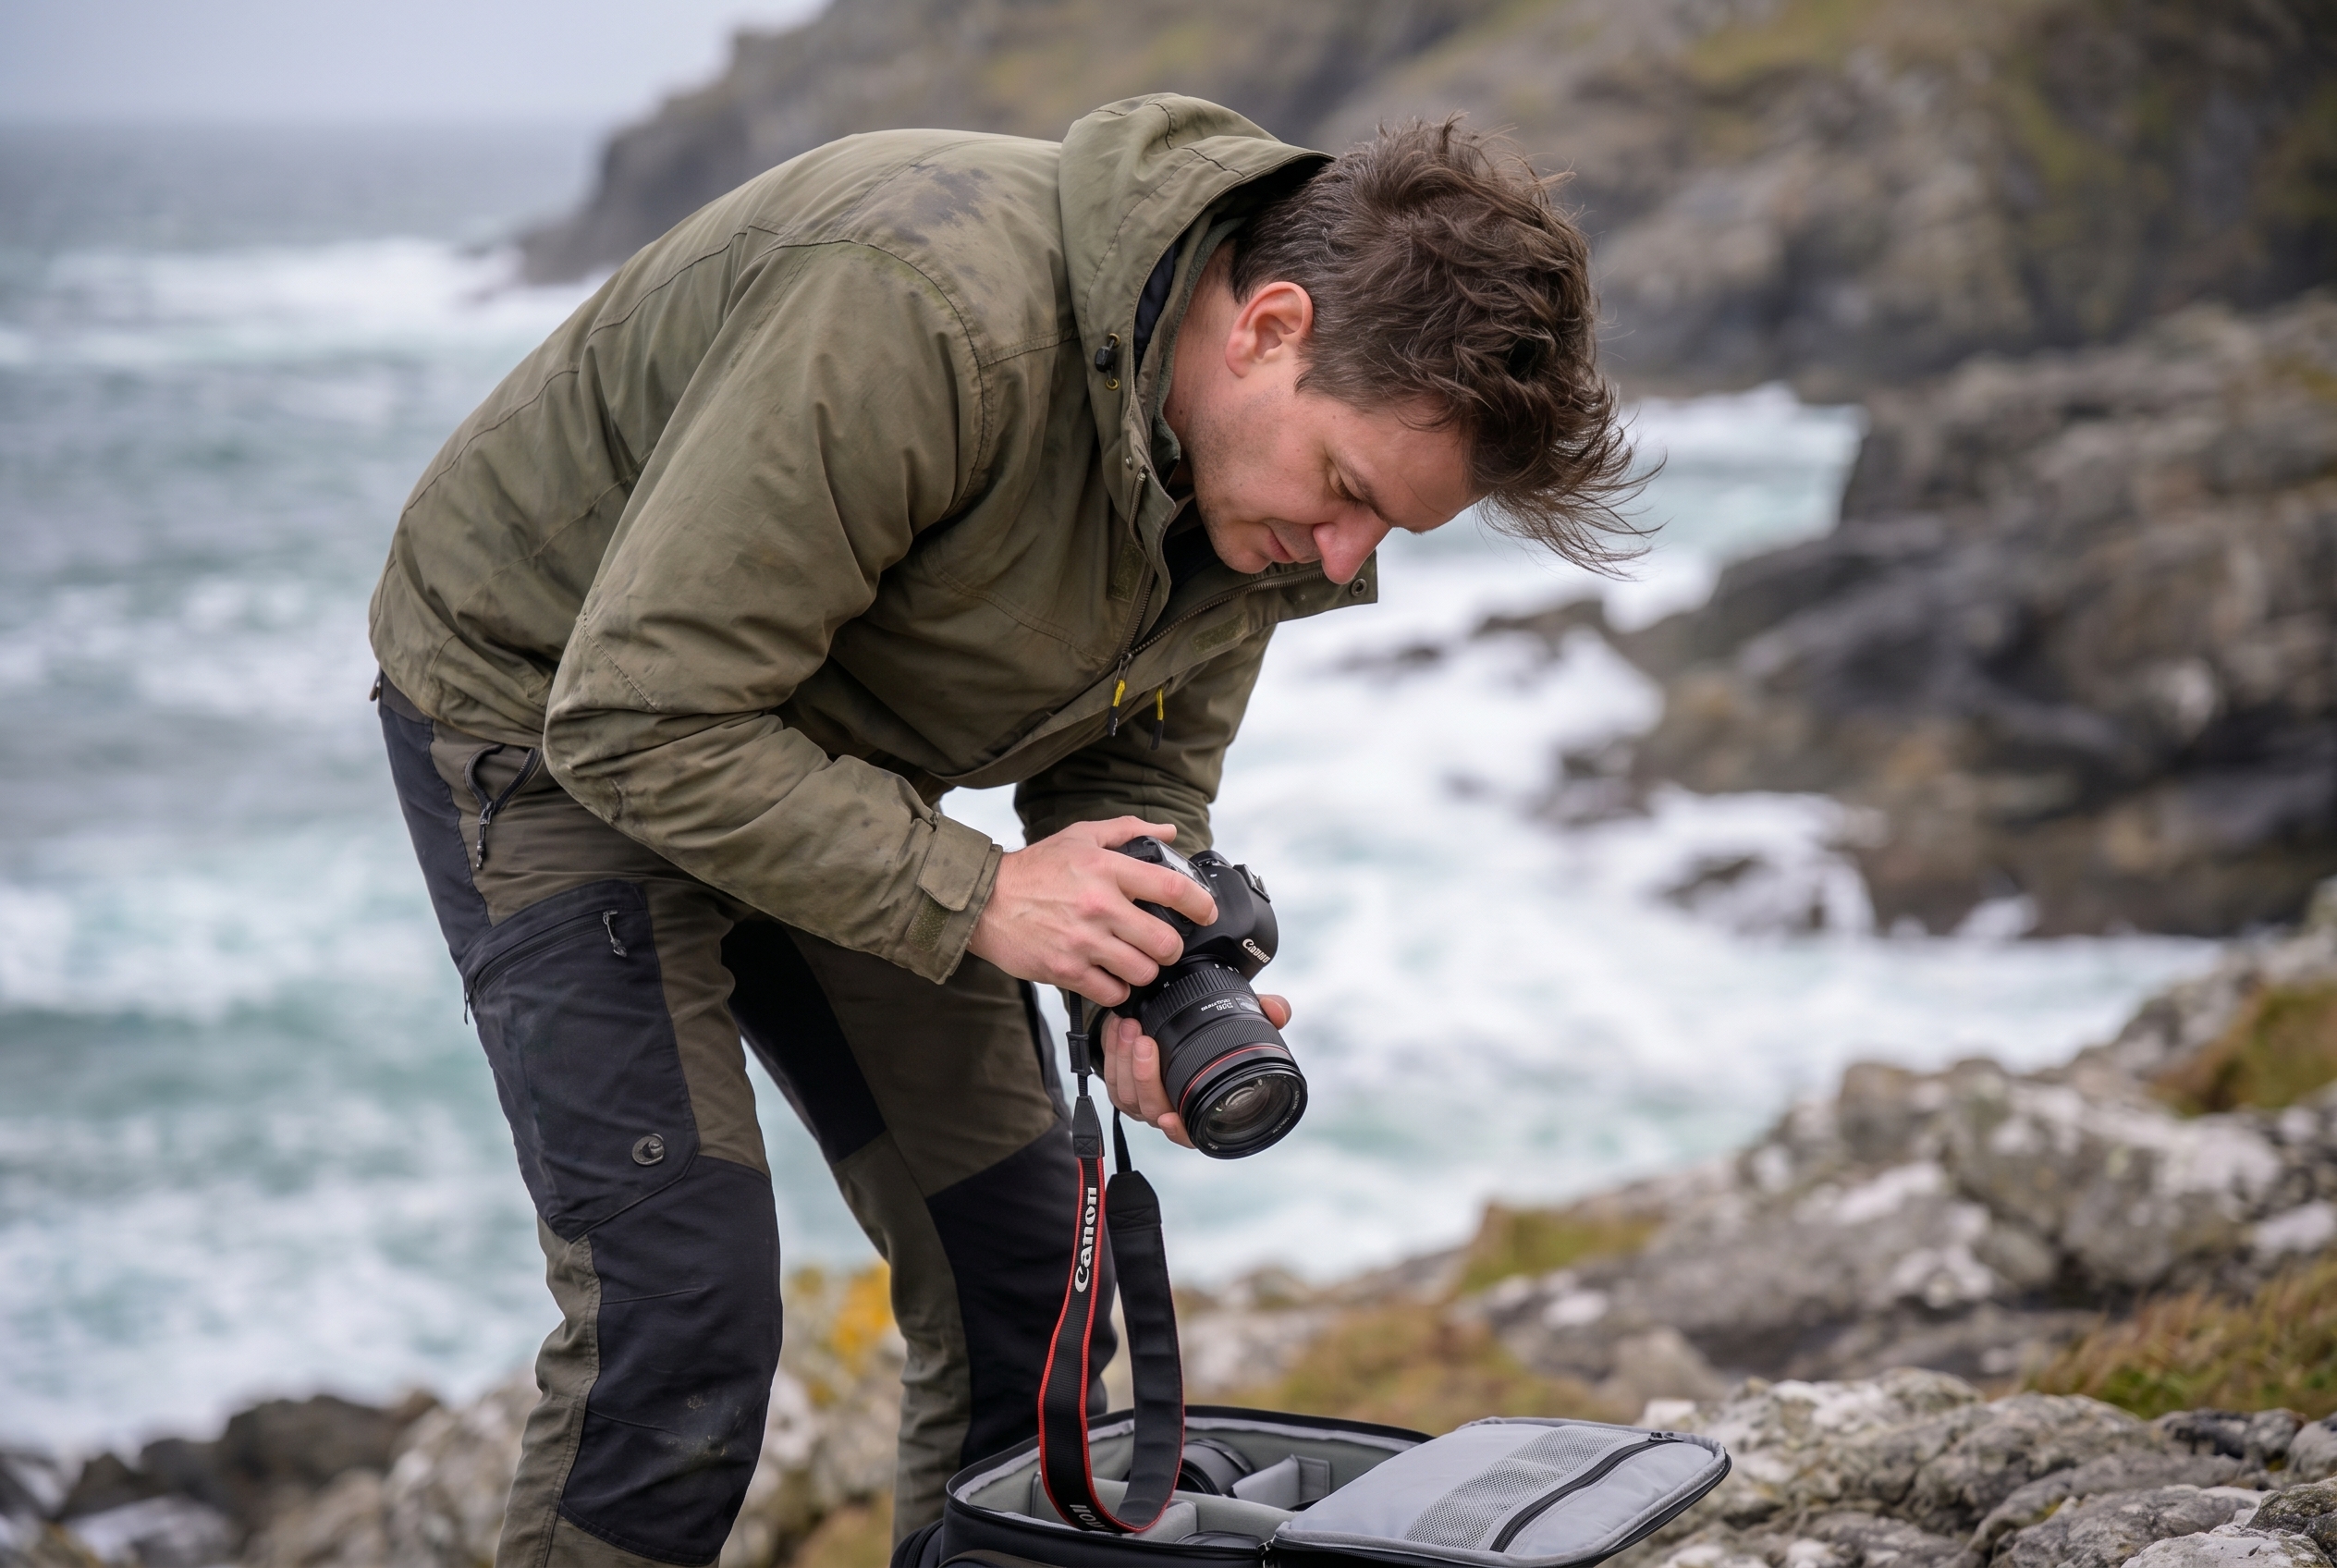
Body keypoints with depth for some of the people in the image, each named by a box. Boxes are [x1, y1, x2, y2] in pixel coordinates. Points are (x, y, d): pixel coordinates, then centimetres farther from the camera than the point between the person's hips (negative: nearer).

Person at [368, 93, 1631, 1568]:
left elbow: (1144, 764, 1)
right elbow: (638, 719, -33)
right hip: (544, 706, -7)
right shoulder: (921, 311, -38)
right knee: (683, 1313, -14)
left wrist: (1150, 983, -19)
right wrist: (975, 897, -34)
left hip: (831, 756, 7)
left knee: (1022, 1269, 4)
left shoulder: (1273, 463, -12)